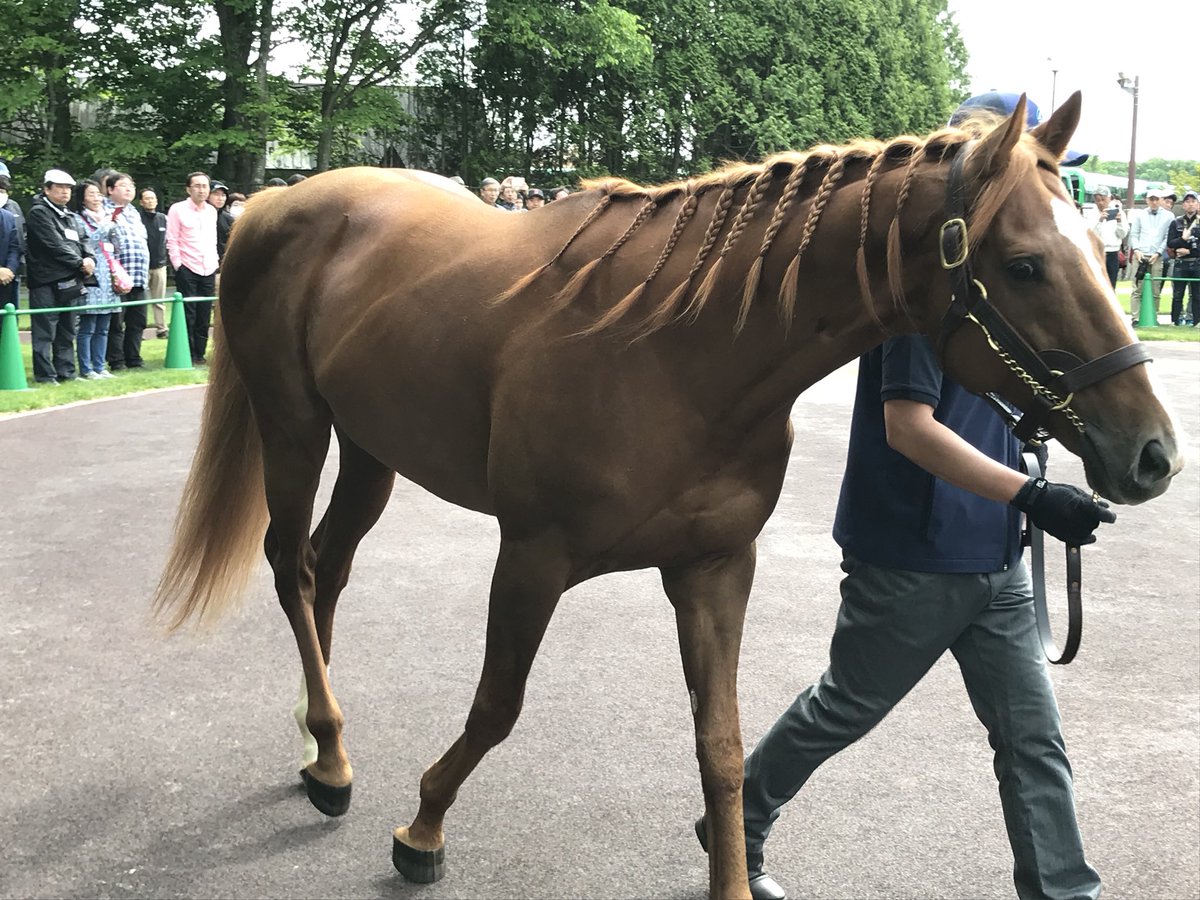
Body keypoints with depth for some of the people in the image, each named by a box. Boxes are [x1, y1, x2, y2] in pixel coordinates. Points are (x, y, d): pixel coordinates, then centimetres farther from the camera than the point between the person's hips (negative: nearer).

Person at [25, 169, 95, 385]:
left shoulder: (68, 216, 21)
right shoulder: (38, 213, -6)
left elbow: (81, 241, 17)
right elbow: (55, 245, -14)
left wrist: (90, 258, -4)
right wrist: (80, 263, -12)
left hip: (69, 282, 8)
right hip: (47, 282, -8)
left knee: (66, 332, 12)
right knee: (45, 332, -6)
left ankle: (65, 372, 18)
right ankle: (45, 375, -4)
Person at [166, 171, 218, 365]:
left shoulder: (211, 211, 14)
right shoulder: (177, 210, -2)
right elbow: (172, 241, -3)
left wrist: (216, 266, 14)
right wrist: (178, 265, -8)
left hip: (208, 270, 5)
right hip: (187, 270, -5)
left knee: (204, 316, 5)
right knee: (188, 314, -5)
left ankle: (200, 354, 13)